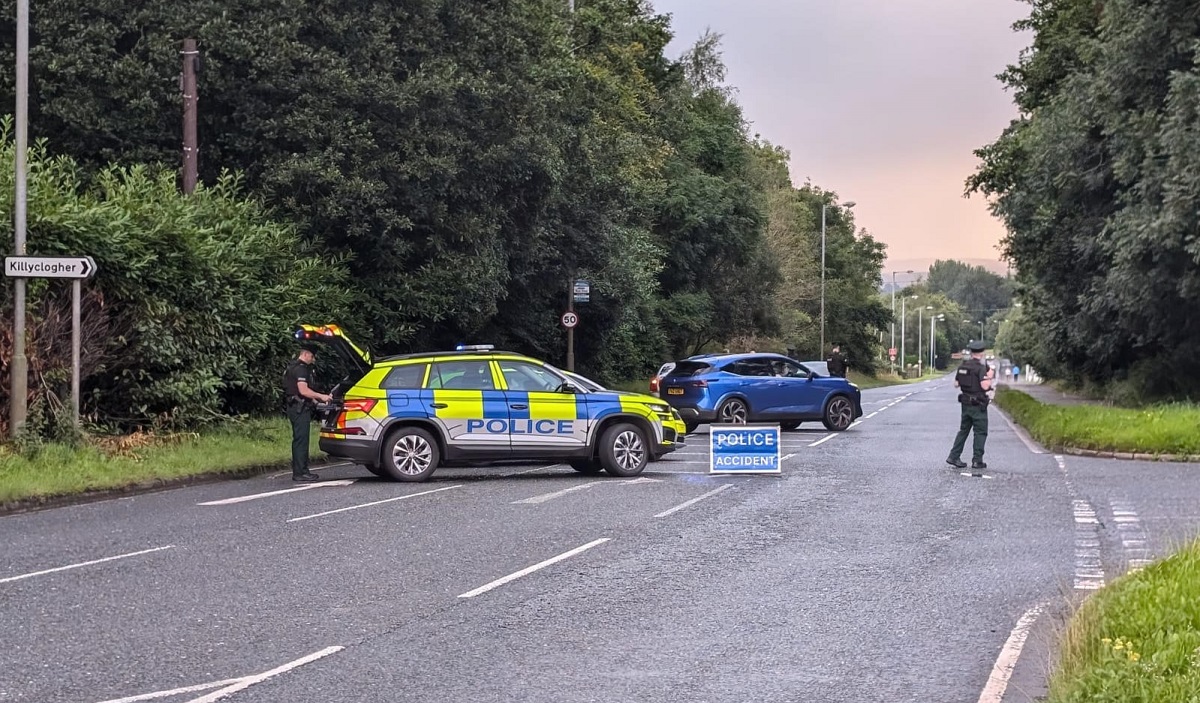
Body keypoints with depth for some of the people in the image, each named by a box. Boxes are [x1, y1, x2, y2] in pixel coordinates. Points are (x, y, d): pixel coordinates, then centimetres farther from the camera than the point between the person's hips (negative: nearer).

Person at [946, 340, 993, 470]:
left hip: (965, 404, 6)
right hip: (978, 405, -6)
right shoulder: (981, 368, -16)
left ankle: (953, 456, 11)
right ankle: (977, 460, 1)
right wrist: (989, 376, -7)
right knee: (980, 432, 3)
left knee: (963, 430, 15)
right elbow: (985, 386, -23)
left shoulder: (962, 366, 5)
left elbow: (956, 384, 11)